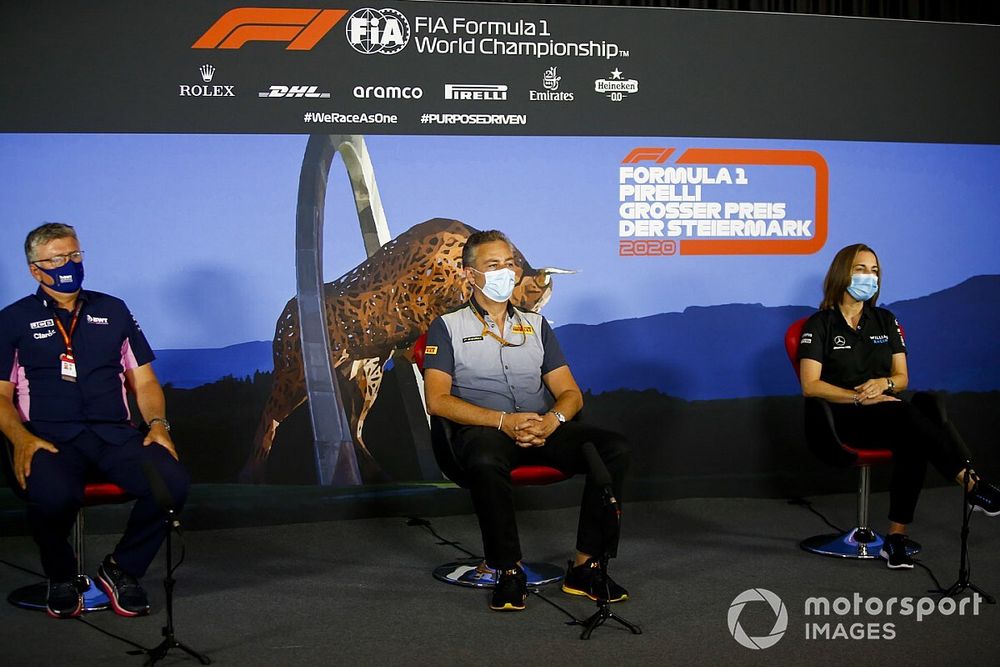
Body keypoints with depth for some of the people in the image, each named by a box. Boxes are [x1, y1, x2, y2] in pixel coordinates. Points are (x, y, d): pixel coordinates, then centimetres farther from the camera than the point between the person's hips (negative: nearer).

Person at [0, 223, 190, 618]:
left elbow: (143, 381, 19)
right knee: (53, 495, -37)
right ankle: (61, 578, -3)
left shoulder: (112, 311, 21)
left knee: (172, 483, -28)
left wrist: (158, 423, 0)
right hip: (50, 436, -2)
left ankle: (122, 569, -1)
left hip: (115, 433, 2)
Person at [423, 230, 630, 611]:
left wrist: (553, 419, -11)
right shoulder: (448, 328, 10)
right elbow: (437, 400, -4)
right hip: (483, 430, -4)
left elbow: (571, 393, 15)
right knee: (486, 463, -40)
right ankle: (509, 572, -23)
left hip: (544, 427, 4)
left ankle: (585, 567, -16)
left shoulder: (536, 325, 22)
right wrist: (502, 421, -17)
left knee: (614, 449, -22)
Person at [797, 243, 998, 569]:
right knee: (910, 417, -34)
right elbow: (810, 386, -7)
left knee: (913, 442, -32)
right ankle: (973, 486, -33)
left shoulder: (886, 321, 19)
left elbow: (902, 378, 17)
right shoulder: (820, 324, 3)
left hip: (888, 415, 4)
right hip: (844, 418, -4)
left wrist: (884, 383, -8)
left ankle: (896, 537, -31)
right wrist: (859, 396, -17)